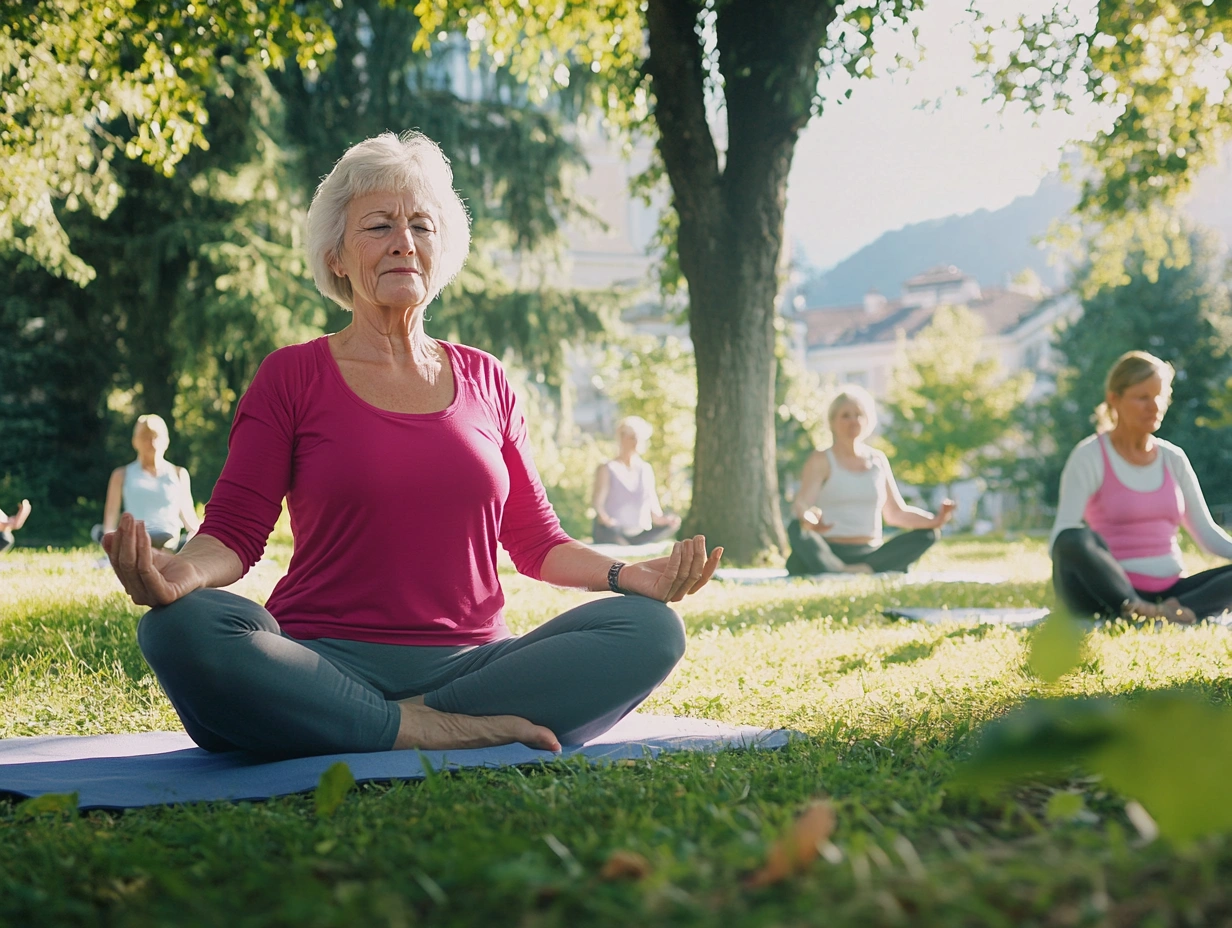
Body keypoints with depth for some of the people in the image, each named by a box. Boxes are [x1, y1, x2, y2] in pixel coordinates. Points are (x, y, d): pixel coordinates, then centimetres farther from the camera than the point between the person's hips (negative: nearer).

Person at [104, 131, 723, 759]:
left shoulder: (482, 380, 16)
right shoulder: (293, 376, 7)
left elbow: (536, 541, 17)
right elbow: (234, 530, 0)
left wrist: (630, 575, -3)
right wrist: (184, 571, -25)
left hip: (467, 661, 3)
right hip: (325, 667, -2)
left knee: (650, 628, -20)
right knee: (184, 628, -33)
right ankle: (432, 733, -26)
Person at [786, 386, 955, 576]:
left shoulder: (878, 460, 15)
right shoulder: (821, 460, 2)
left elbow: (896, 513, 14)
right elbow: (801, 504, -13)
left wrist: (936, 520, -7)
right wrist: (809, 521, -40)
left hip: (870, 554, 4)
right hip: (826, 555, -4)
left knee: (928, 534, -18)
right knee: (796, 528, -34)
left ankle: (865, 569, -37)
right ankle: (842, 574, -50)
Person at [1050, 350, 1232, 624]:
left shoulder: (1173, 459, 14)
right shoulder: (1090, 457, -2)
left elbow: (1206, 533, 15)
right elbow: (1061, 538, -13)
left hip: (1170, 591, 5)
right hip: (1111, 591, -5)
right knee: (1074, 540, -36)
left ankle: (1168, 613, -37)